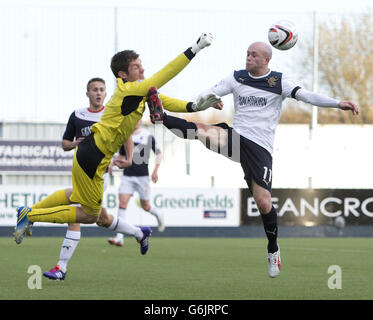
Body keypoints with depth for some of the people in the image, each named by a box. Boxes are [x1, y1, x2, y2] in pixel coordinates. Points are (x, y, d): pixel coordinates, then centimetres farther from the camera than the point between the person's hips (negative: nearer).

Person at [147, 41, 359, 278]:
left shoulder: (278, 82, 0)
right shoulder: (237, 78, 9)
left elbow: (306, 96, -12)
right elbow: (207, 94, 6)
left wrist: (338, 104, -27)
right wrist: (207, 100, -19)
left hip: (260, 148, -2)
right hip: (235, 137, 2)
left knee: (263, 203, -7)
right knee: (202, 131, -30)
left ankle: (273, 249, 13)